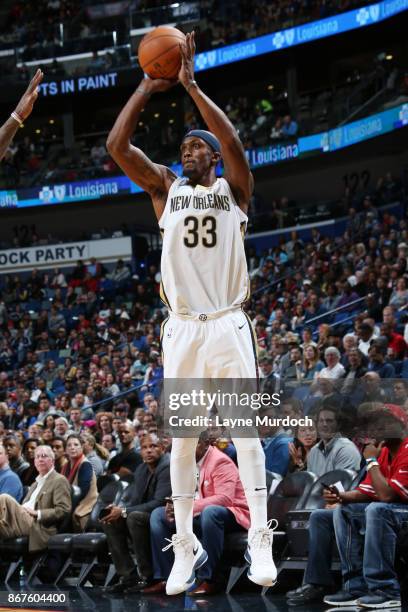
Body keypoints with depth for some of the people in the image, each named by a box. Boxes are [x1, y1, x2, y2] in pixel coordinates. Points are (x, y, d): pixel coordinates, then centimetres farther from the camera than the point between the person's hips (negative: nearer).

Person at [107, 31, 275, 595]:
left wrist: (191, 86, -15)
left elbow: (234, 144, -14)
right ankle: (186, 548, 9)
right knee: (182, 439, 3)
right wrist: (148, 88, -2)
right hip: (181, 329, 2)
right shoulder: (165, 187, 12)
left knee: (246, 432, -4)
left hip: (228, 325, -2)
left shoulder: (233, 188, 7)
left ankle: (260, 542, 1)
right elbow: (116, 146, -1)